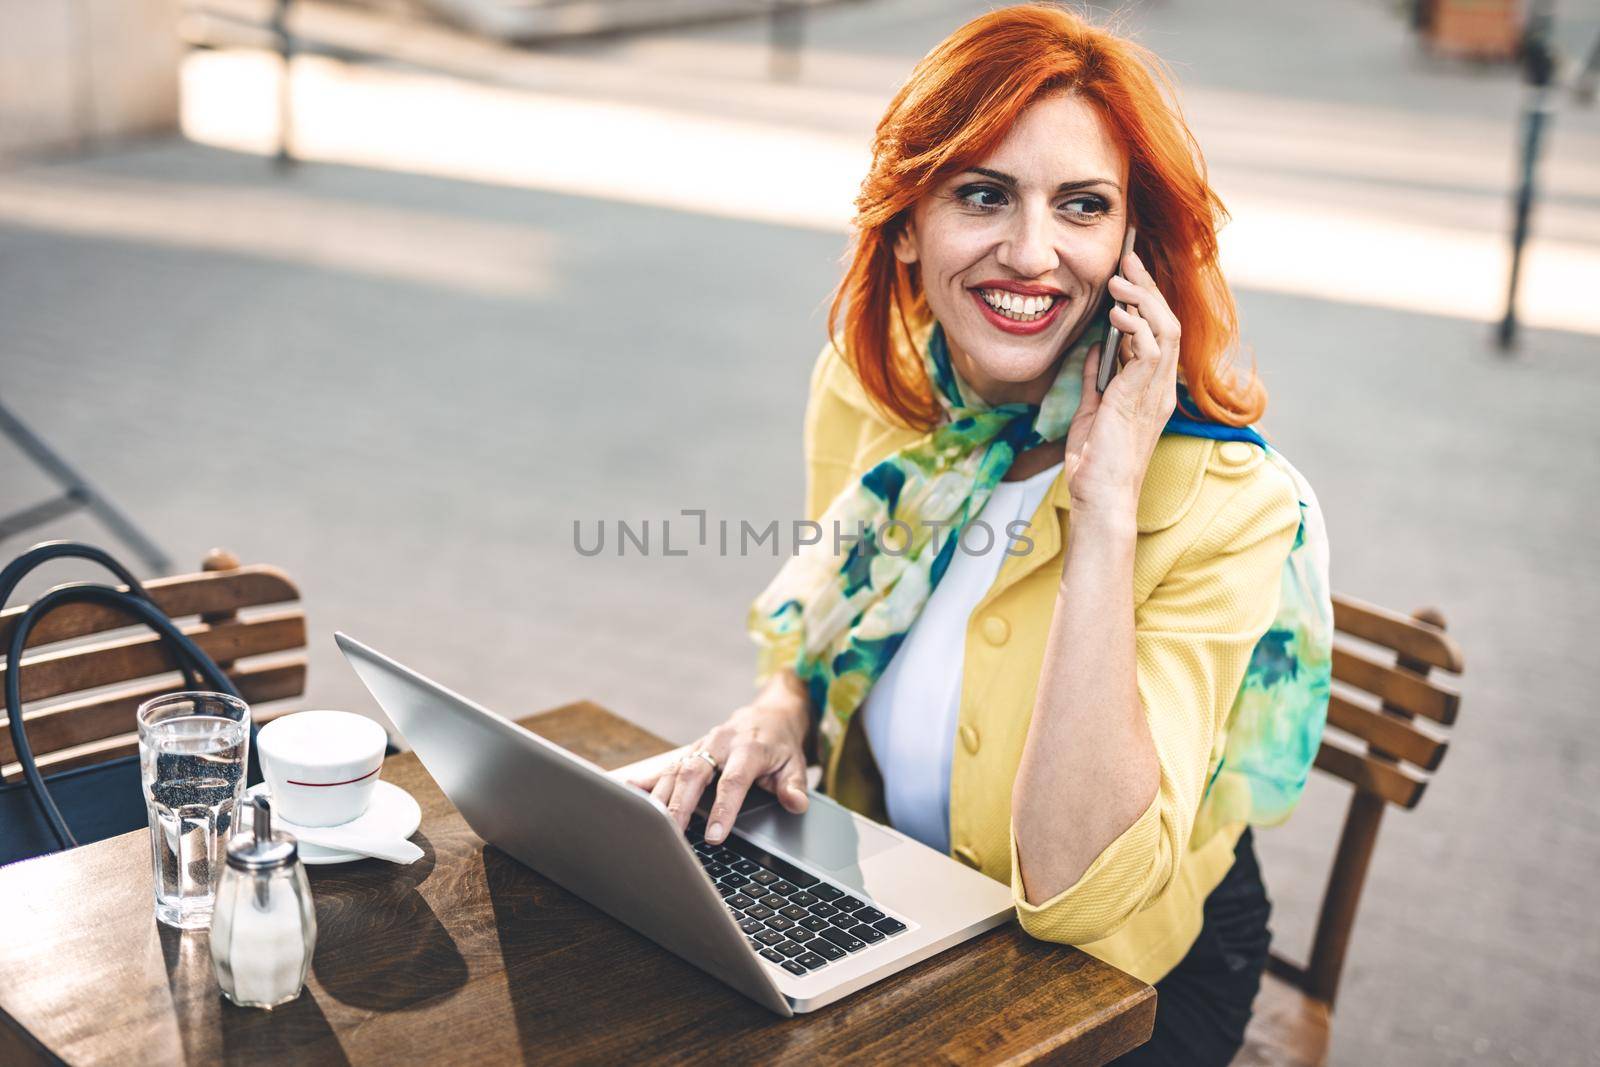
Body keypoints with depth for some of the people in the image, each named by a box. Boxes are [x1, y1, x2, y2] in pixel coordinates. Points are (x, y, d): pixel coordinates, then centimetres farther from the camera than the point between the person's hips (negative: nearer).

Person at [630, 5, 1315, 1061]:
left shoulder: (1223, 508, -24)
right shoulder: (861, 386, -9)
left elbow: (1081, 902, -31)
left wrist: (1106, 508, -34)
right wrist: (781, 708, -12)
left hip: (1138, 969, -4)